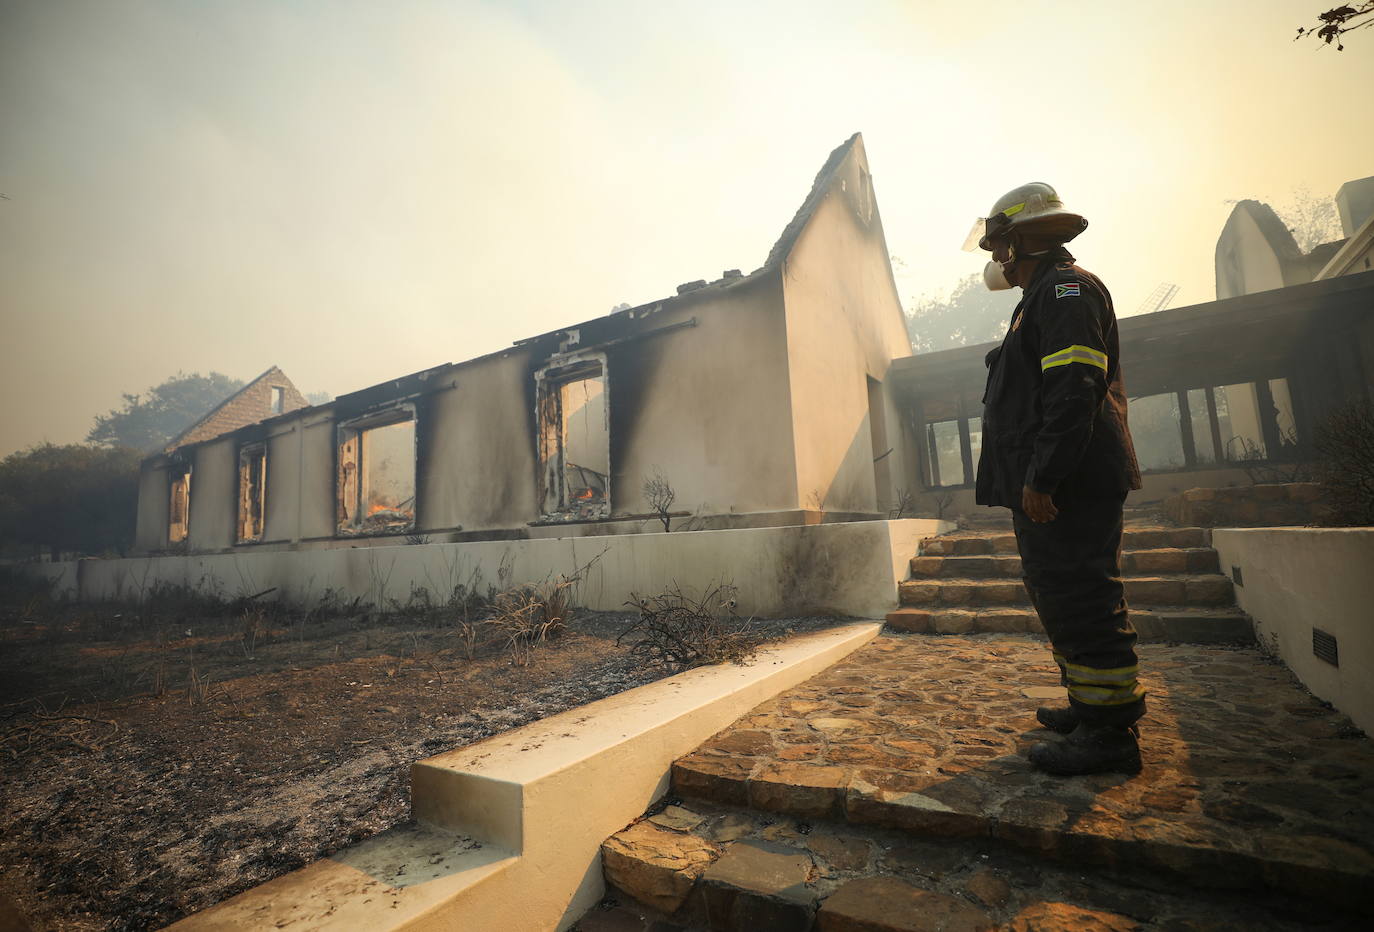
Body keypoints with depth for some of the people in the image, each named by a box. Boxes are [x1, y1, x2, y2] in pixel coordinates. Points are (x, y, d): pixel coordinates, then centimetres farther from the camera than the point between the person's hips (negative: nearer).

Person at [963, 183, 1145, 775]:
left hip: (1068, 487, -11)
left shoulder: (1066, 289, -8)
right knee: (1059, 597, 17)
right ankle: (1089, 708, 30)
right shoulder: (1045, 296, 24)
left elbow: (1074, 394, -21)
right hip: (1050, 488, 11)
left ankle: (1111, 734, 5)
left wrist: (1041, 477, -25)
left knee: (1081, 601, -6)